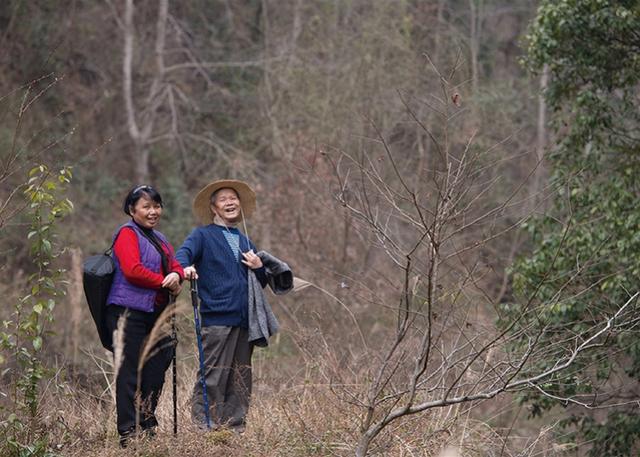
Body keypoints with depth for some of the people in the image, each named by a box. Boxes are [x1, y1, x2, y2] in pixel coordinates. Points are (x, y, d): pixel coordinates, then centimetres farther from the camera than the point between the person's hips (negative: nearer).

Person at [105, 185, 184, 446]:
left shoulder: (159, 239, 22)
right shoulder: (128, 234, -5)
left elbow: (176, 266, 15)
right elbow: (132, 270, -18)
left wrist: (176, 276, -9)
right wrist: (165, 282, -11)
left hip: (156, 314, 9)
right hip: (129, 313, -9)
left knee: (155, 372, 11)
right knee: (131, 374, -7)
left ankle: (147, 429, 20)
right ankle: (128, 434, -6)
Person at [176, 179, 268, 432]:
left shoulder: (245, 242, 23)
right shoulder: (203, 235, 5)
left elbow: (261, 283, 27)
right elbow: (183, 253, -16)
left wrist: (259, 267, 4)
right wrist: (185, 268, -39)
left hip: (244, 319, 6)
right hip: (216, 318, -6)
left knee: (240, 380, 7)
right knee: (213, 378, -10)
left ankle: (235, 428, 12)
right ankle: (204, 428, -9)